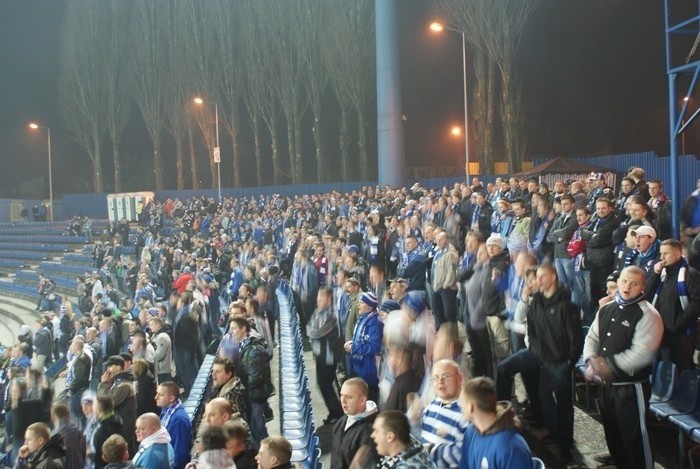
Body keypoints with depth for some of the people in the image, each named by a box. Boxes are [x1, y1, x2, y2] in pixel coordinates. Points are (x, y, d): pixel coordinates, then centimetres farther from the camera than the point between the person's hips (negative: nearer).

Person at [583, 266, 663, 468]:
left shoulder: (647, 314, -15)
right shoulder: (606, 310, 8)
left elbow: (642, 353, -23)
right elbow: (592, 338, 12)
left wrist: (609, 365, -22)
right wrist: (591, 361, -7)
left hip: (632, 387, -7)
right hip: (607, 384, 7)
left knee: (635, 437, 1)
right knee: (612, 434, 21)